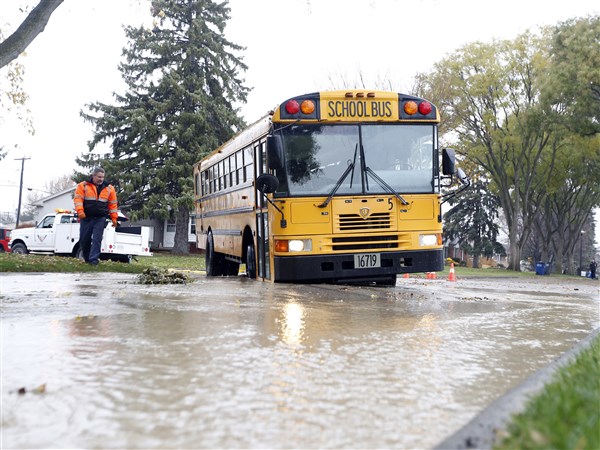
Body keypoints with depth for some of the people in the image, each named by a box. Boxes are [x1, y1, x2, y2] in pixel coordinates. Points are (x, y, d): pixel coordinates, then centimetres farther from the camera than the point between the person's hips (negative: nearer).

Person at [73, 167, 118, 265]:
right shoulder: (83, 186, 3)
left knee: (97, 239, -9)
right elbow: (78, 199, -5)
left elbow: (113, 204, 12)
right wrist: (80, 211, -20)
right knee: (84, 239, 5)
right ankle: (86, 259, 21)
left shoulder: (109, 188, 9)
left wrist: (114, 218, 8)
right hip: (86, 218, 0)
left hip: (100, 219, 0)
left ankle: (93, 259, -10)